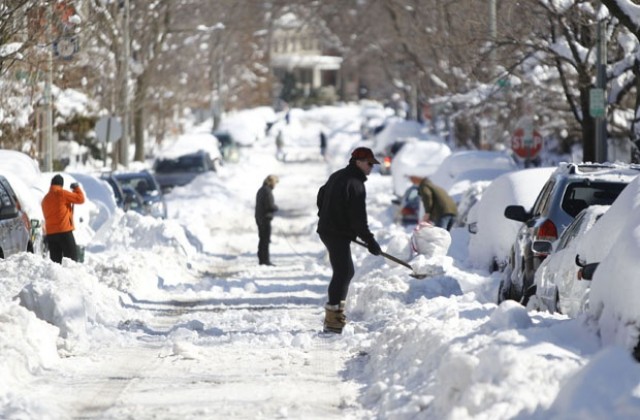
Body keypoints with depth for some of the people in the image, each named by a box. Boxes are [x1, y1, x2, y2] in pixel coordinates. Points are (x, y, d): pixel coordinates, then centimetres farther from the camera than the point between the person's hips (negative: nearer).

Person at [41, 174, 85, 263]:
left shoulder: (45, 199, 17)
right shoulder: (61, 193, -7)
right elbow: (80, 199, -5)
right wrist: (76, 188, 8)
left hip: (50, 233, 7)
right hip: (64, 232, -7)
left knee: (55, 260, 5)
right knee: (72, 258, -6)